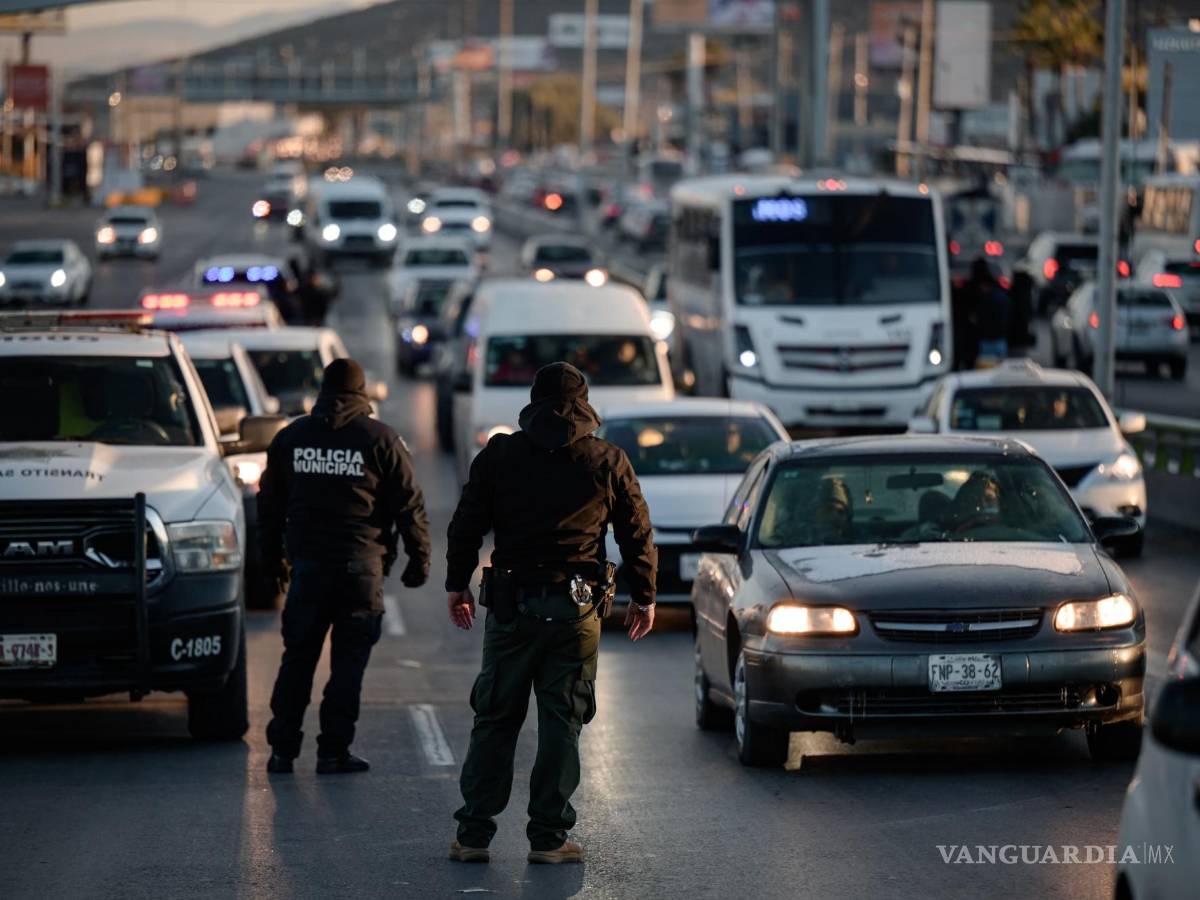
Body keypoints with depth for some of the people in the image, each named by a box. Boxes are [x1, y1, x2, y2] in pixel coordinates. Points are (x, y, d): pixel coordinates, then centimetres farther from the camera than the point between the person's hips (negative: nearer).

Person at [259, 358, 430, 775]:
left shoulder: (290, 438, 8)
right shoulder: (380, 440, -2)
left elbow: (271, 503, 16)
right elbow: (409, 505, -2)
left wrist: (271, 557, 26)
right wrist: (419, 558, 6)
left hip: (307, 564, 3)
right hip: (362, 565, -3)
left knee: (297, 658, 10)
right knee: (348, 661, 2)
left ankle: (283, 749, 9)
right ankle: (334, 752, 0)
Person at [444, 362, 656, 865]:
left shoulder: (498, 455, 3)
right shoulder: (608, 462, 2)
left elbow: (467, 524, 6)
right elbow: (637, 534, 6)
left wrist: (457, 584, 19)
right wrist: (643, 597, 17)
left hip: (512, 606, 1)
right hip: (576, 612, -1)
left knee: (495, 719, 7)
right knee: (562, 722, 4)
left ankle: (474, 834, 4)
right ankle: (548, 837, 3)